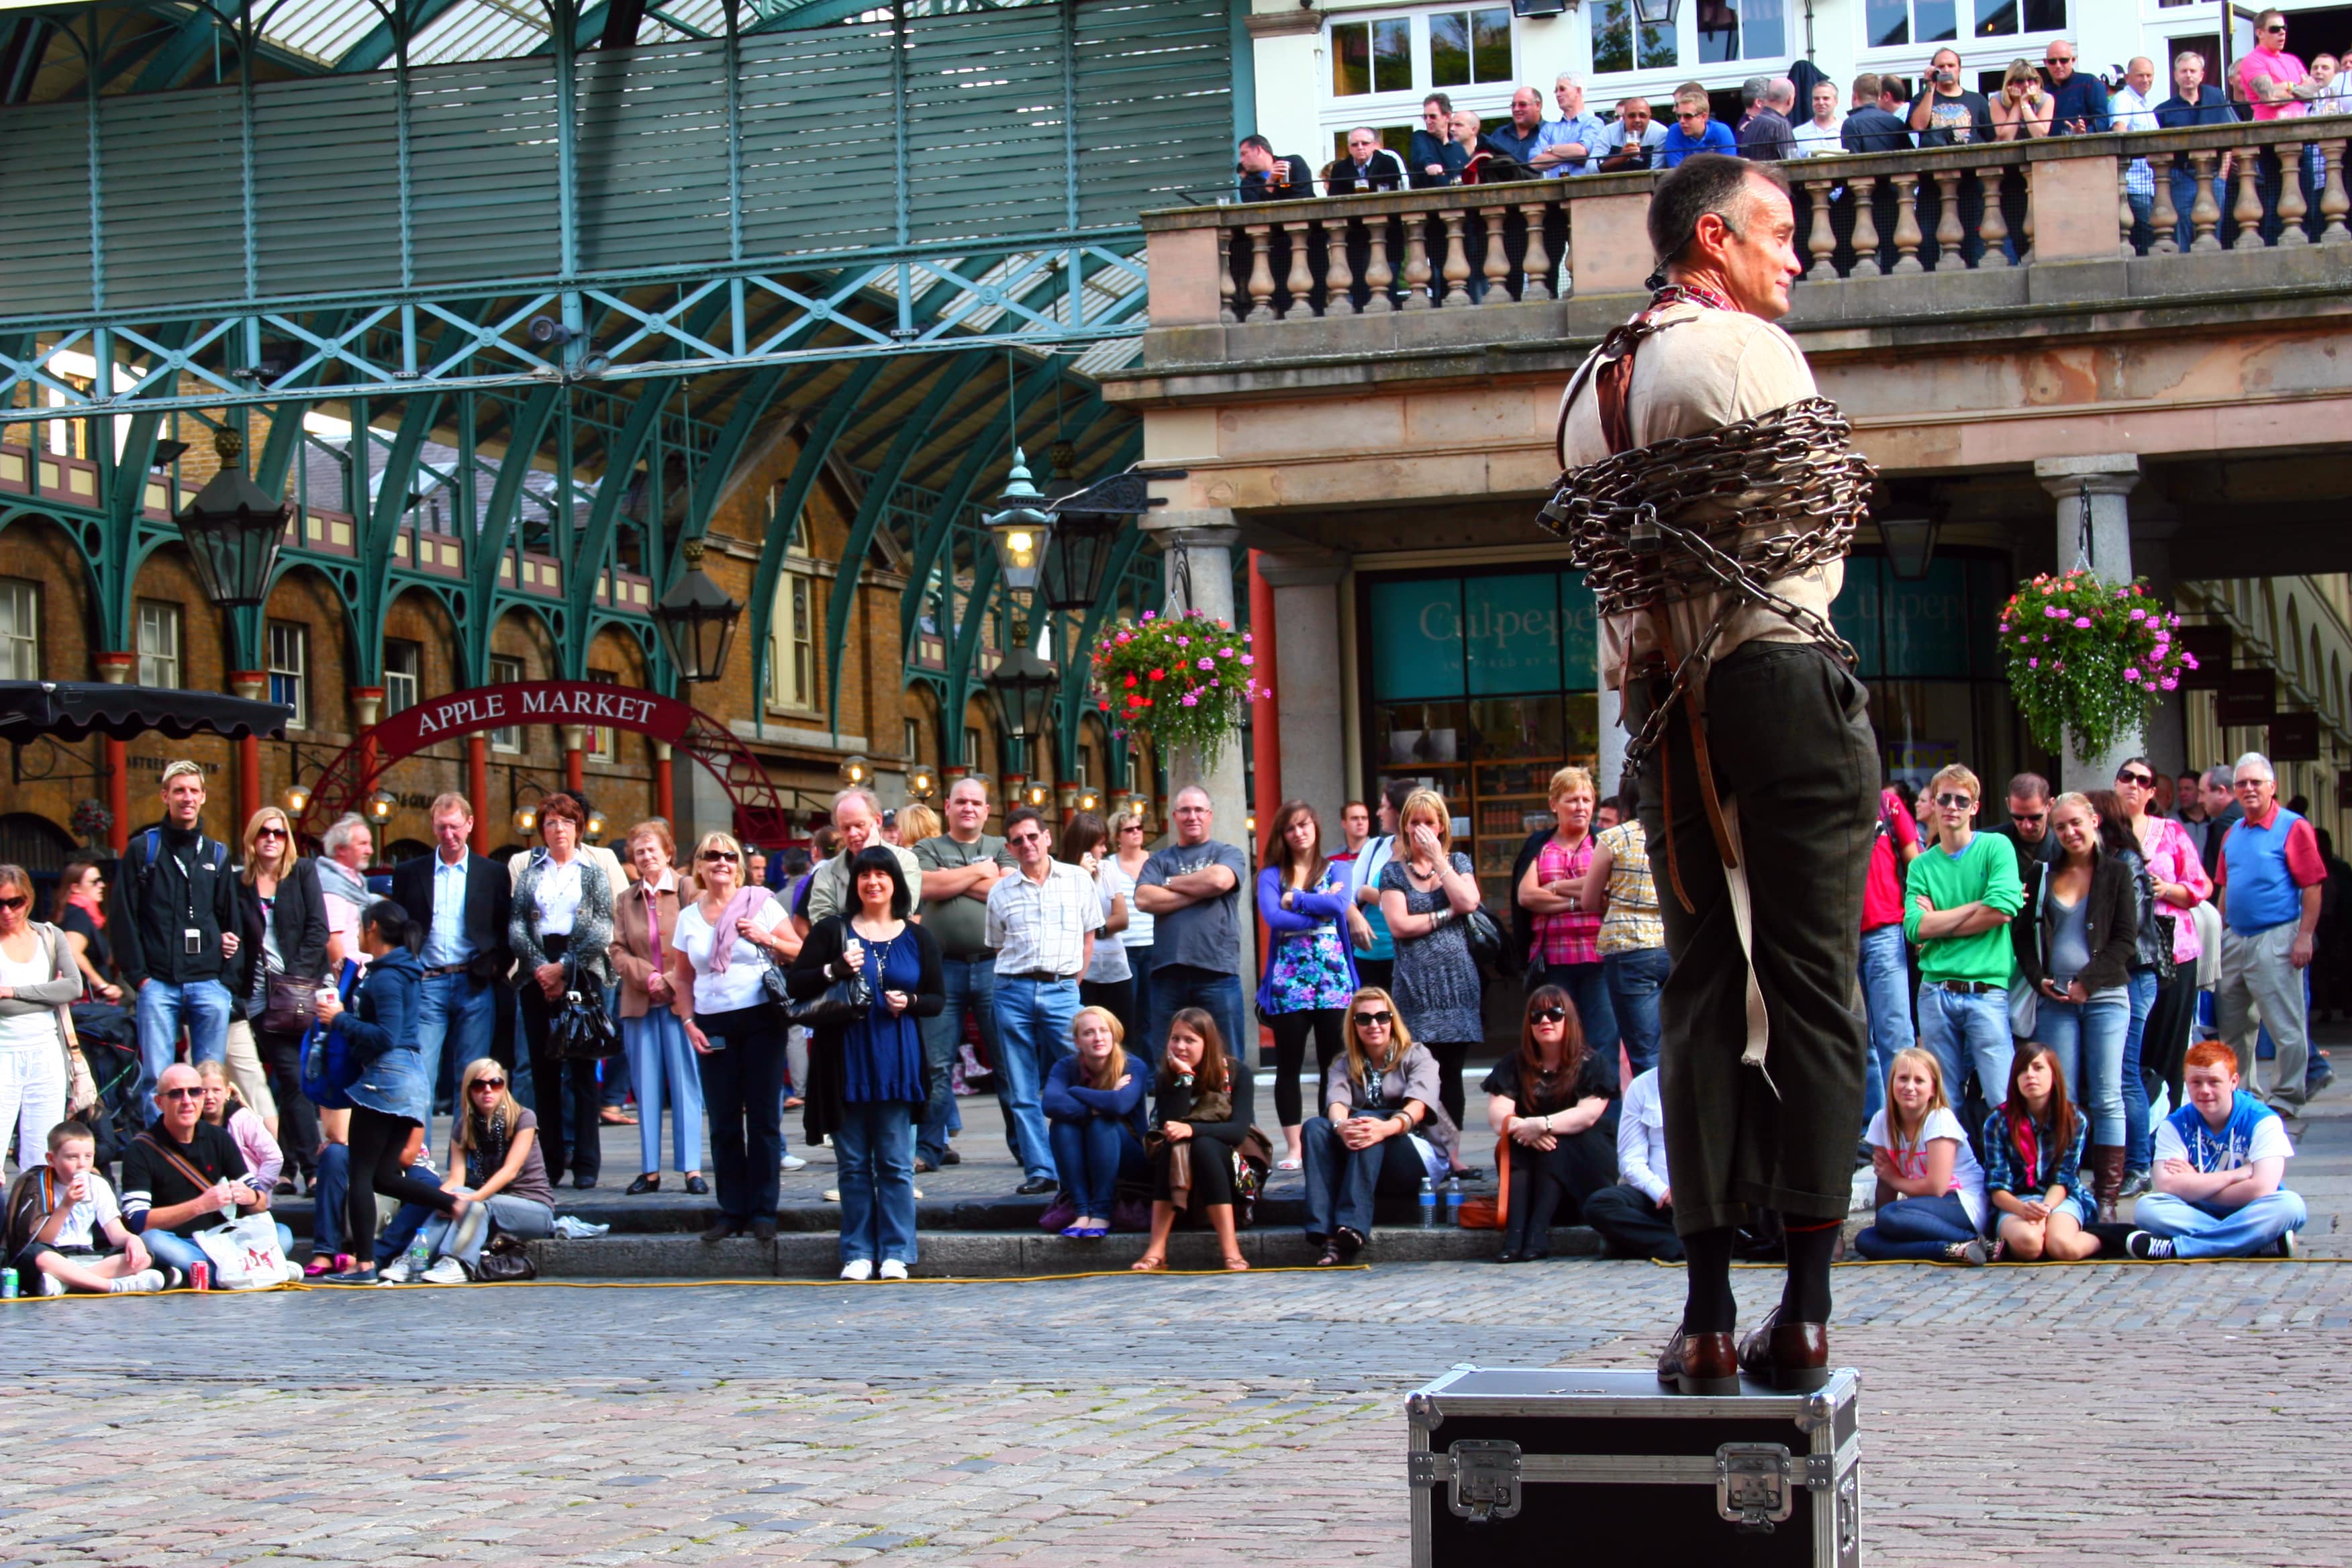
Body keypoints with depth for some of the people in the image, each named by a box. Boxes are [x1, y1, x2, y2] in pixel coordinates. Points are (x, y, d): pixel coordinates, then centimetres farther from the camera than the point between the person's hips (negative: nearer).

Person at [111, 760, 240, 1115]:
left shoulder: (217, 854, 14)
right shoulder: (143, 849, 5)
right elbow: (123, 917, 2)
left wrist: (228, 976, 4)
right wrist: (137, 975, -7)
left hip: (209, 984, 3)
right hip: (158, 984, -2)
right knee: (156, 1079, -5)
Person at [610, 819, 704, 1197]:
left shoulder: (688, 891, 0)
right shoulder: (625, 900, 12)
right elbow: (618, 951, 6)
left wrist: (672, 981, -11)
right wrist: (648, 976, -9)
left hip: (681, 1001, -4)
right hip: (640, 1004, 4)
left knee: (686, 1086, -3)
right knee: (647, 1088, 5)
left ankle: (692, 1169, -1)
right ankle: (650, 1171, 8)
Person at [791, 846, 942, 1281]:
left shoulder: (916, 938, 8)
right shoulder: (832, 930, 6)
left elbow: (938, 998, 10)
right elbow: (795, 984, 2)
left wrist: (910, 1002, -10)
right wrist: (834, 970, -14)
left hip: (896, 1061, 0)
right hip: (845, 1061, 0)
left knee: (896, 1163, 1)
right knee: (853, 1164, 5)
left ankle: (895, 1253, 7)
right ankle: (858, 1254, 11)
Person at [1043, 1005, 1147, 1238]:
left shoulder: (1133, 1068, -15)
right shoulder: (1066, 1067, -8)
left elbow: (1120, 1104, -36)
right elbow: (1051, 1104, -29)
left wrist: (1075, 1092, -22)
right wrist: (1099, 1106, -31)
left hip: (1131, 1161, -2)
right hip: (1081, 1166, 2)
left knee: (1103, 1123, -30)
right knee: (1062, 1124, -25)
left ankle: (1102, 1213, -30)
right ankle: (1082, 1212, -30)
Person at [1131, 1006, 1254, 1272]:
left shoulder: (1234, 1073, -6)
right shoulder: (1164, 1079, -2)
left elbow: (1239, 1130, -18)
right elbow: (1169, 1128, -17)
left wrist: (1191, 1130, -33)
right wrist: (1185, 1079, -21)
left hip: (1226, 1165, -2)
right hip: (1175, 1170, 2)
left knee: (1202, 1146, -33)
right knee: (1173, 1145, -30)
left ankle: (1230, 1250, -44)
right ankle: (1157, 1249, -41)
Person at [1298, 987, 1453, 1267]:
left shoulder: (1417, 1057, 5)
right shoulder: (1344, 1067, 14)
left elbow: (1418, 1106, -16)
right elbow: (1336, 1103, -9)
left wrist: (1386, 1128, -40)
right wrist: (1341, 1125, -36)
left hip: (1420, 1157, -3)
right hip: (1359, 1163, 3)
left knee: (1366, 1120, -32)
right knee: (1314, 1127, -25)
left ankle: (1352, 1230, -46)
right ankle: (1327, 1235, -42)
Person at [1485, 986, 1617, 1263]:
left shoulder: (1590, 1064, 1)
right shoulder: (1514, 1066, 9)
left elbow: (1588, 1115, -15)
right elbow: (1497, 1118, -5)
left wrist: (1543, 1125, -29)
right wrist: (1525, 1130, -27)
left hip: (1581, 1165, -2)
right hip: (1527, 1165, 2)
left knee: (1558, 1146, -32)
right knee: (1516, 1144, -28)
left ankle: (1539, 1230, -44)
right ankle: (1515, 1231, -45)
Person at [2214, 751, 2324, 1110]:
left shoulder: (2293, 828, -8)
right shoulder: (2233, 833, 13)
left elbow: (2312, 887, -11)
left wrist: (2305, 936, -15)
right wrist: (2219, 933, 13)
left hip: (2276, 939, -7)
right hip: (2235, 941, 7)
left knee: (2286, 1026, -4)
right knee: (2232, 1025, 13)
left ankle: (2286, 1098, 4)